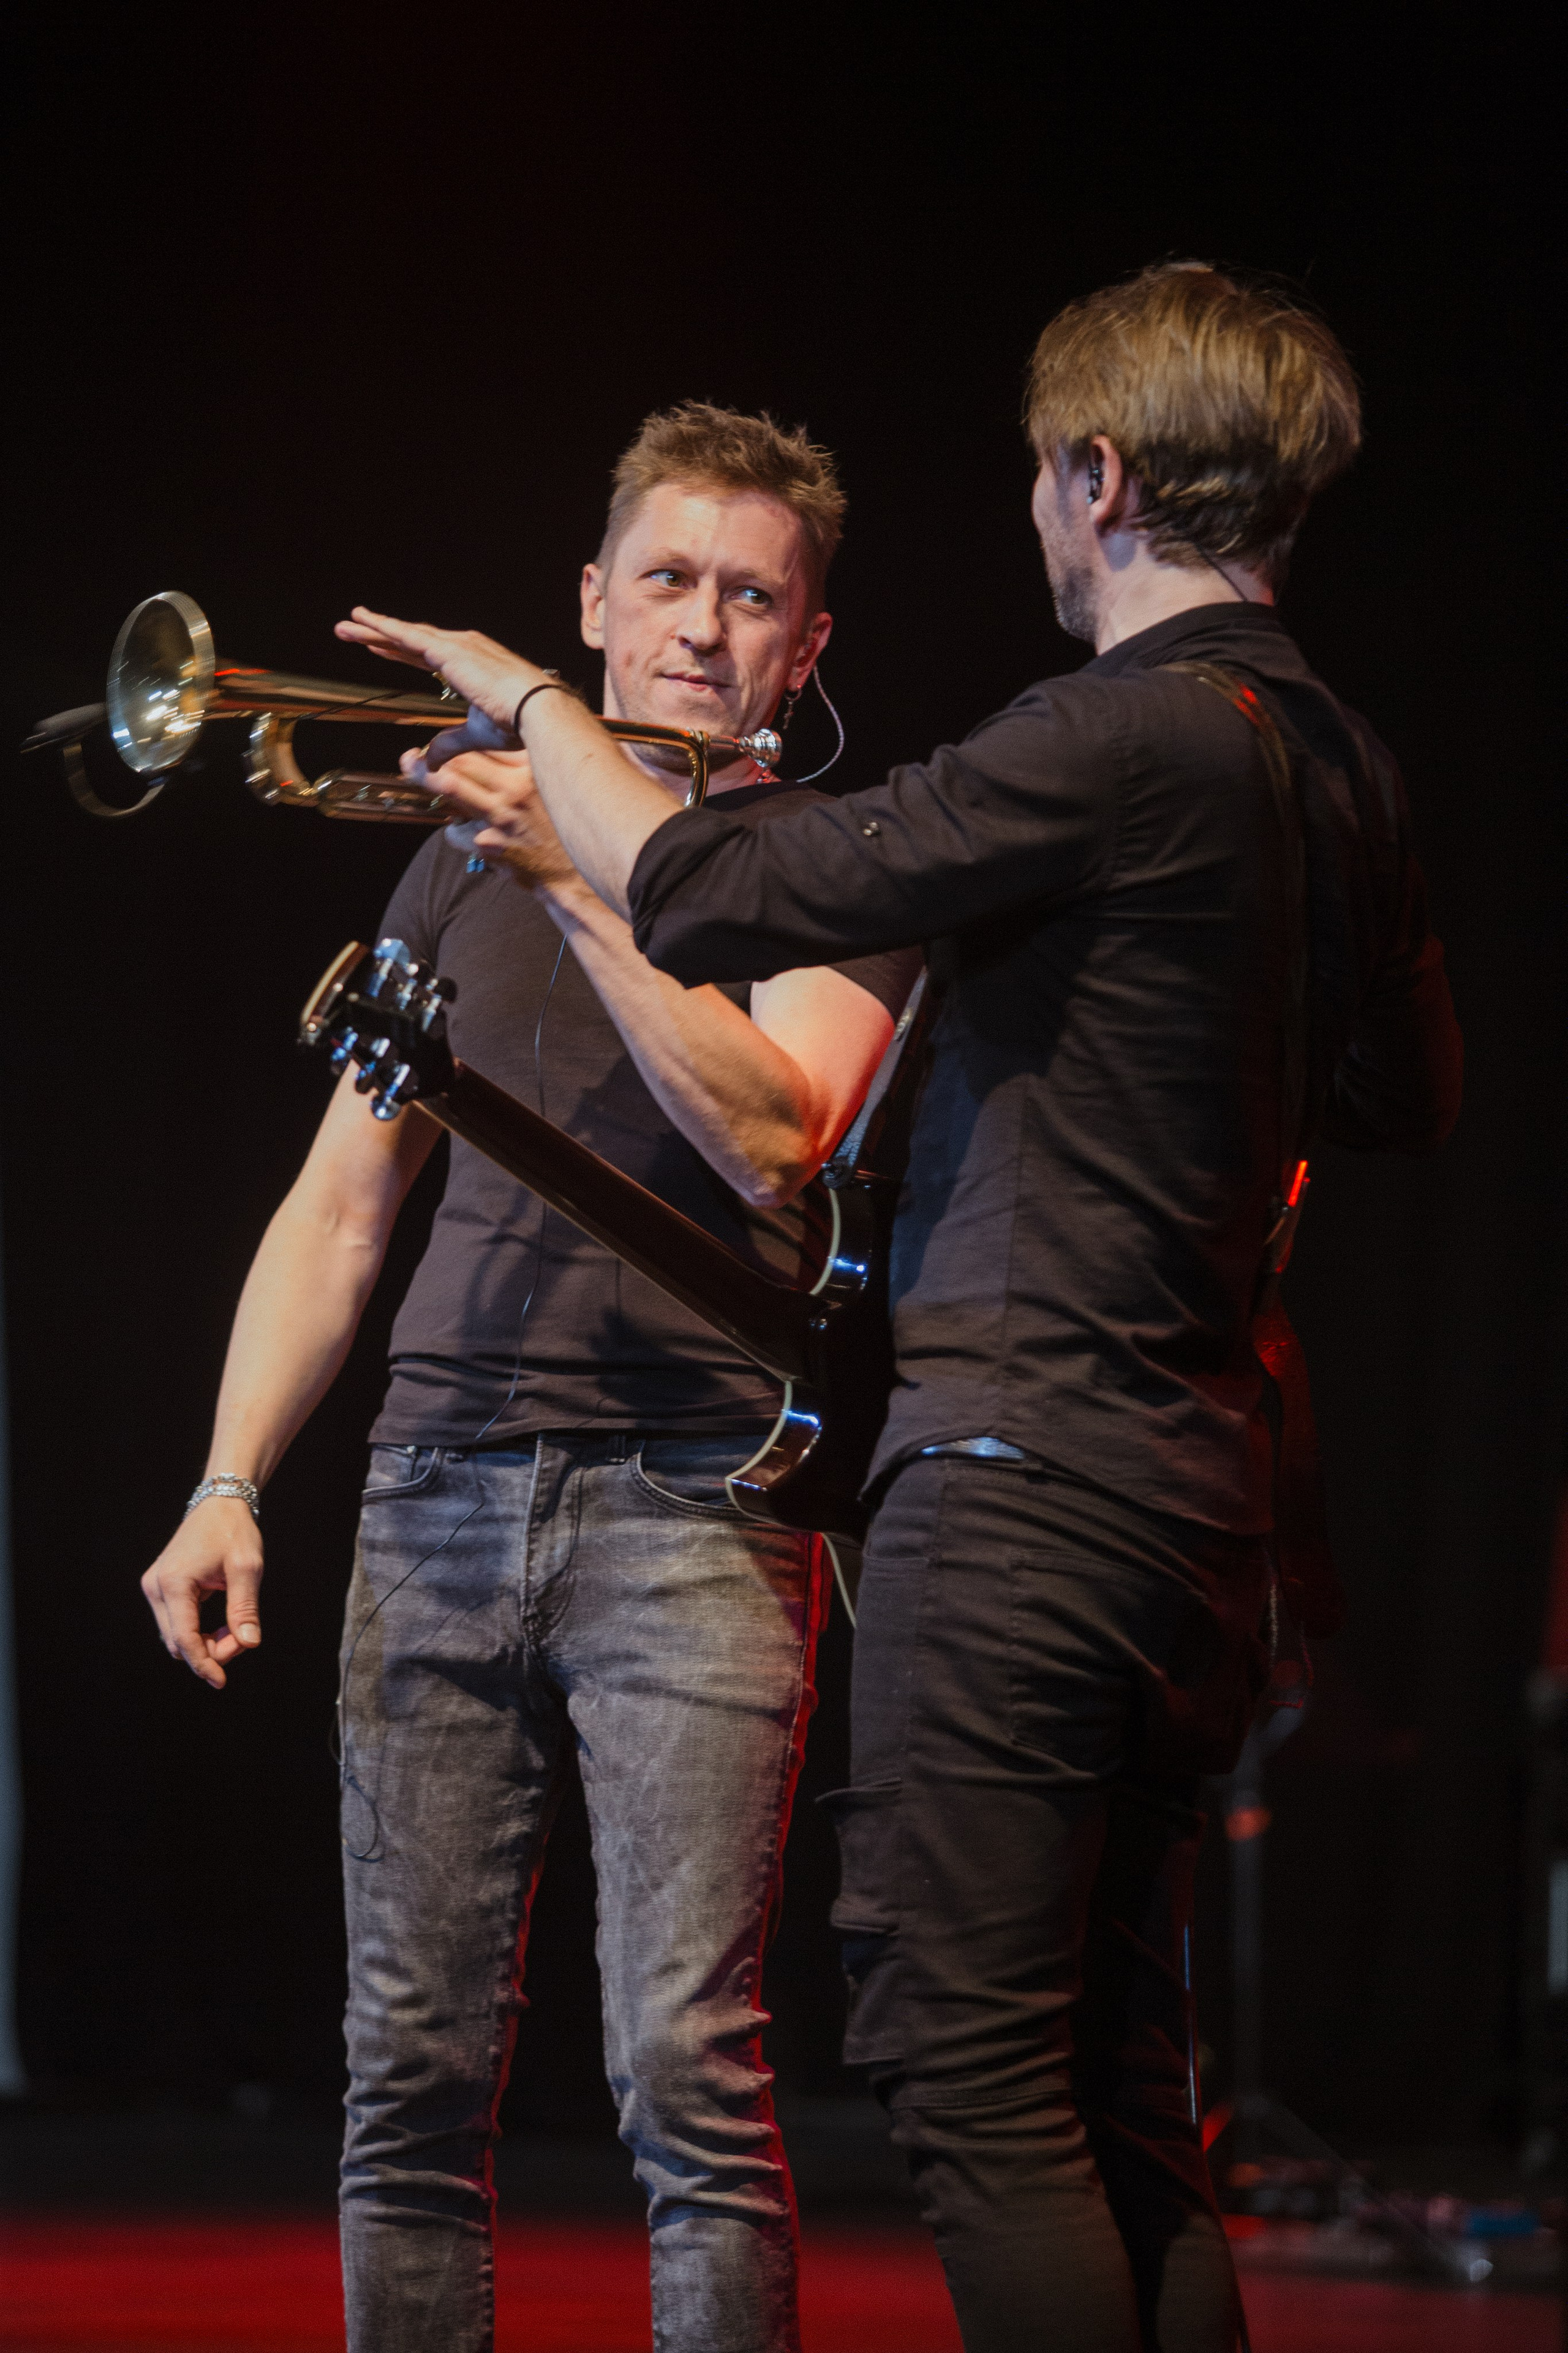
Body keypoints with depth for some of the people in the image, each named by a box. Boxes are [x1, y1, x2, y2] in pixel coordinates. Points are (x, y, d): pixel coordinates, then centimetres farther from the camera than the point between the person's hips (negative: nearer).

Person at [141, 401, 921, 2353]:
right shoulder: (467, 861, 18)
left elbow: (772, 1136, -11)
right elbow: (339, 1208, 19)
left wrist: (584, 885, -13)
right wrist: (229, 1483, 9)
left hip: (690, 1508, -4)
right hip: (439, 1495, 4)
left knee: (688, 2075, -12)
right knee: (410, 2079, 2)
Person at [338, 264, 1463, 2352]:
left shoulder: (1124, 738, -15)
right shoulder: (1338, 768, 11)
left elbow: (708, 902, -15)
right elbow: (1411, 1097, 26)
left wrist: (534, 709, 1)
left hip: (1027, 1461, -9)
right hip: (1197, 1489, 9)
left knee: (970, 2070, -9)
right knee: (1125, 2117, 11)